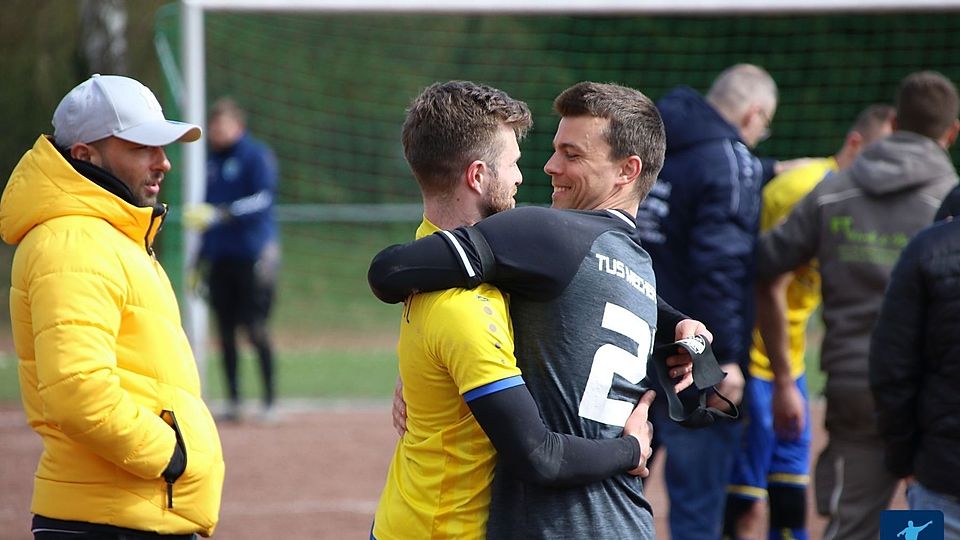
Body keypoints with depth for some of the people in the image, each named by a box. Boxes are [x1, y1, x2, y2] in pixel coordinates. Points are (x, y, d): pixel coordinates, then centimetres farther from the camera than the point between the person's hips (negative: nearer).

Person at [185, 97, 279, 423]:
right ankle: (233, 401, 12)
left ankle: (270, 401, -6)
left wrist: (220, 215, -28)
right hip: (219, 257, 7)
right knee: (225, 329, 6)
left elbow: (262, 199, -18)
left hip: (252, 254, -7)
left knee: (255, 328, -11)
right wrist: (201, 259, 21)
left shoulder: (256, 155, -5)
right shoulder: (213, 160, 17)